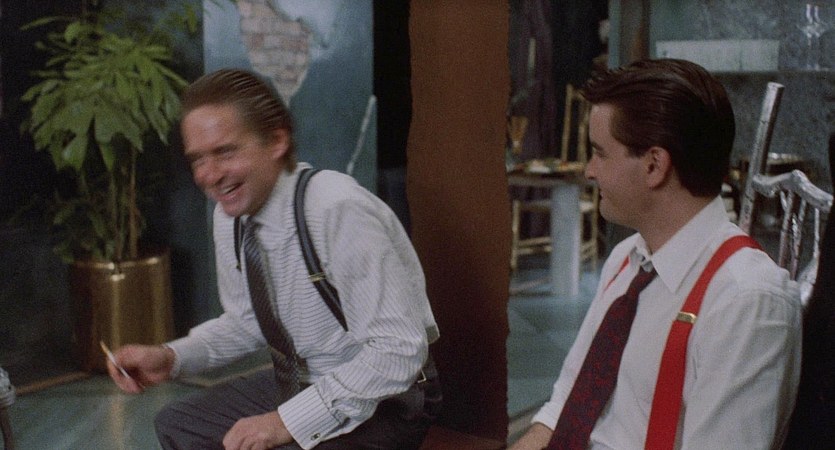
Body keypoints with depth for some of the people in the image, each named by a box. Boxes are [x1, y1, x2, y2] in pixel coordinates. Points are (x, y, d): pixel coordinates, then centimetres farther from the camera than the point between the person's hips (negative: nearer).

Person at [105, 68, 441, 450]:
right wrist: (169, 358, -4)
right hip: (299, 383, 8)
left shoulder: (340, 213, -28)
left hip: (382, 401, -8)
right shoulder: (230, 215, -3)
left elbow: (398, 350, -30)